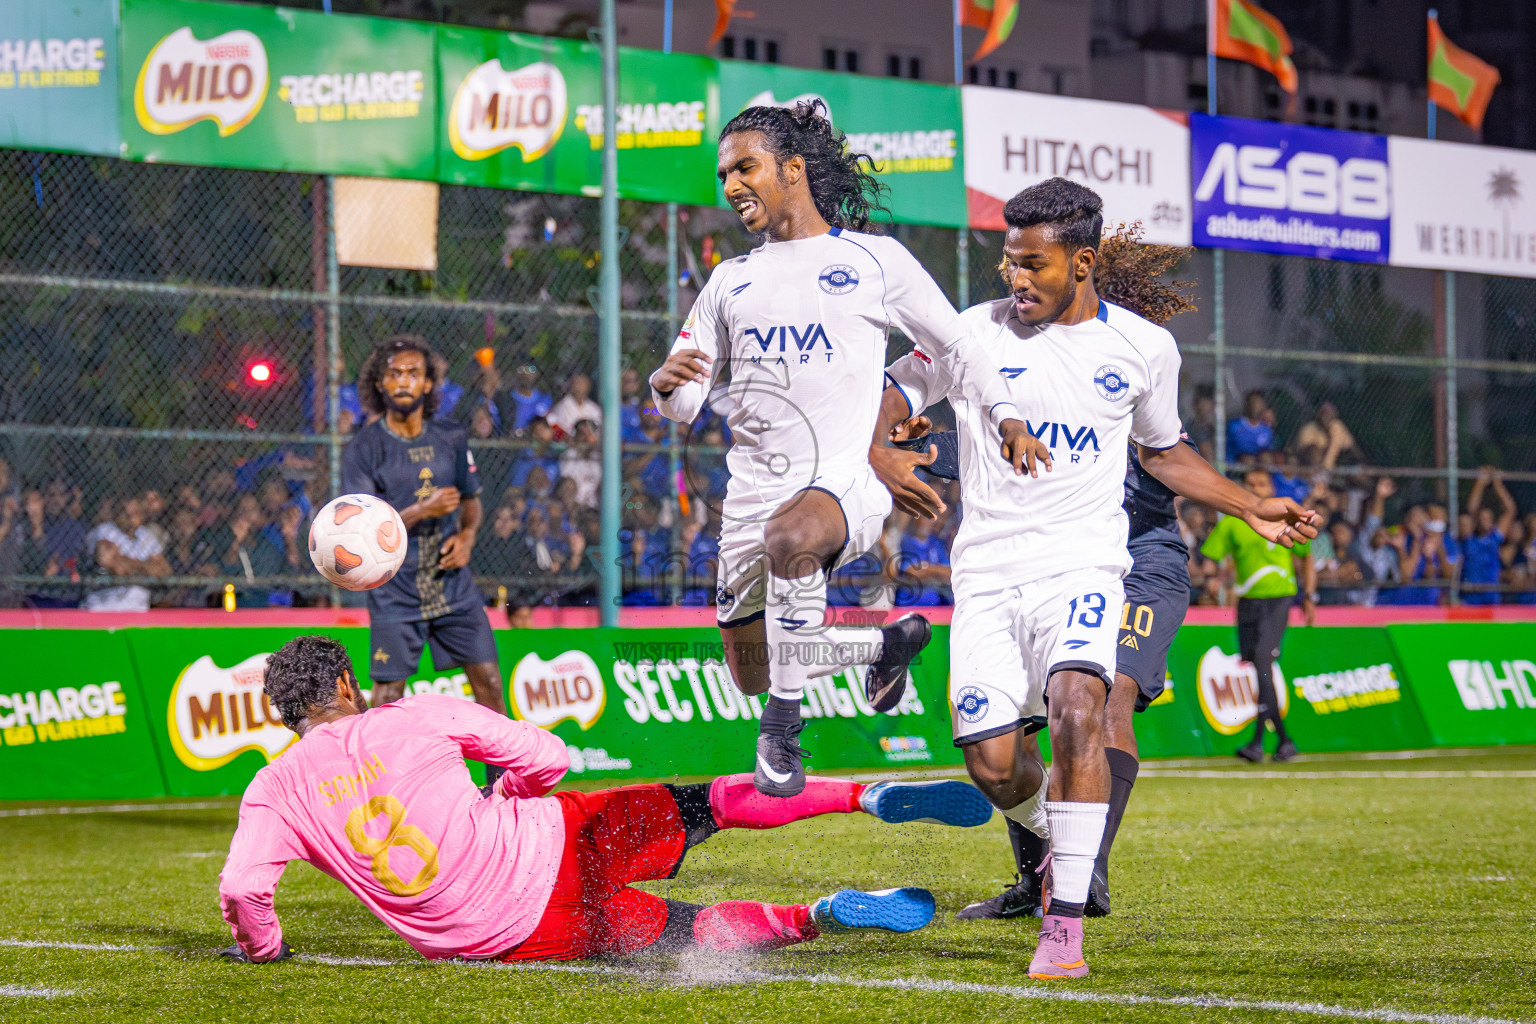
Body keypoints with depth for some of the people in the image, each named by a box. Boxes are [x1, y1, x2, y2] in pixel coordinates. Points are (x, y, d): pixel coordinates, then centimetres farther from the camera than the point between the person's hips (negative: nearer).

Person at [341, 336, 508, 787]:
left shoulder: (452, 438, 6)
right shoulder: (363, 449, -8)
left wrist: (467, 535, -2)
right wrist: (422, 511, -22)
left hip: (452, 583, 4)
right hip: (394, 590, -4)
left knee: (488, 680, 1)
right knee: (388, 696, -4)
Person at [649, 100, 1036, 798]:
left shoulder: (876, 260, 6)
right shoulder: (730, 281, 17)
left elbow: (954, 347, 11)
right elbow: (685, 406, 15)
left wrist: (1004, 414, -5)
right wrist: (666, 383, -9)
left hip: (845, 482, -6)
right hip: (753, 493, 6)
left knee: (791, 534, -40)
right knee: (750, 674, 8)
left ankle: (784, 719, -26)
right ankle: (888, 644, 34)